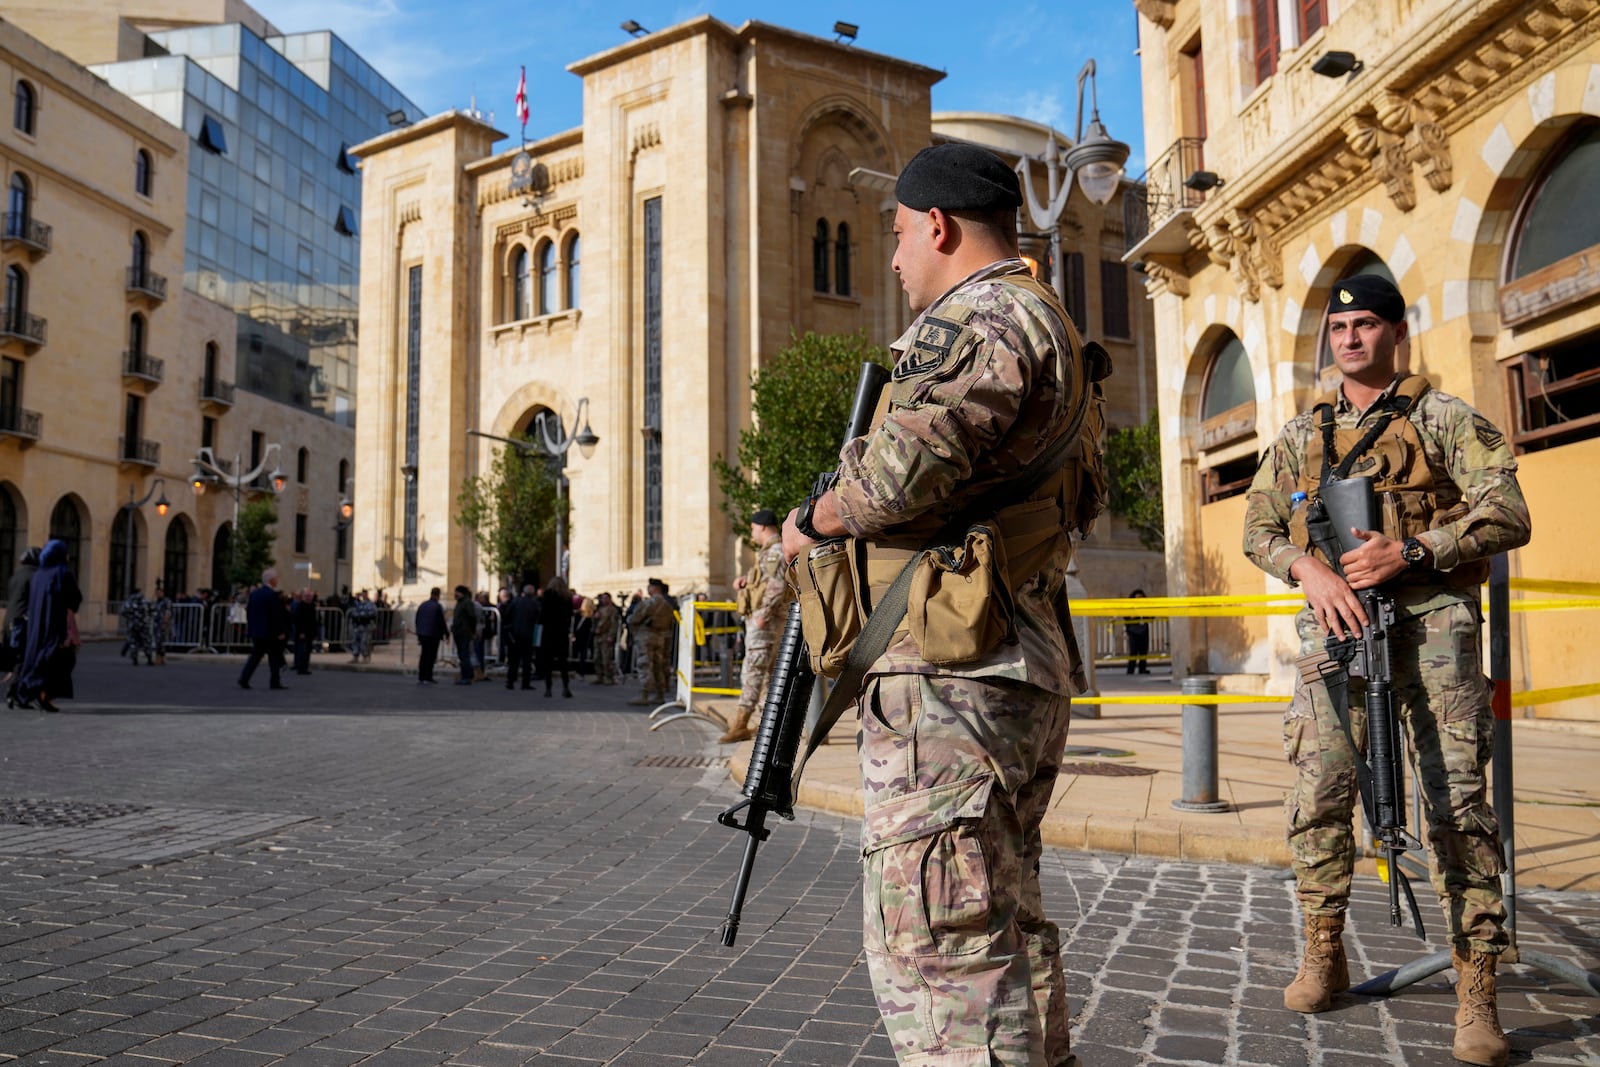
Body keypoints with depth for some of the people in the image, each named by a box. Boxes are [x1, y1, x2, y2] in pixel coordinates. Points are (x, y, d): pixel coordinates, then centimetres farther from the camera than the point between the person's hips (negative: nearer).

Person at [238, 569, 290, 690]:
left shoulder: (254, 593, 9)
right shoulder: (272, 595, -15)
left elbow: (248, 611, 13)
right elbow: (277, 615, -17)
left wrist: (250, 627, 20)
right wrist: (280, 632, -13)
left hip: (255, 630, 7)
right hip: (269, 632, -7)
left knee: (255, 655, 11)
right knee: (275, 656, 3)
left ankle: (244, 679, -2)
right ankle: (275, 682, 7)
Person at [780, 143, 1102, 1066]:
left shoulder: (982, 317, -10)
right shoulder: (1047, 325, 23)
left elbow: (907, 467, -25)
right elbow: (1085, 501, 26)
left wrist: (812, 523, -5)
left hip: (948, 675, -11)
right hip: (1026, 663, 11)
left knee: (937, 943, -7)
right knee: (1008, 922, 19)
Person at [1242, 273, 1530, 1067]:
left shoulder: (1445, 418, 6)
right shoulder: (1301, 434, 16)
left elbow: (1508, 515, -3)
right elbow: (1259, 529, 12)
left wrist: (1410, 551, -17)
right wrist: (1310, 569, -8)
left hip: (1431, 617, -3)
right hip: (1336, 620, 3)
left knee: (1456, 797, -6)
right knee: (1319, 792, -2)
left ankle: (1477, 994, 0)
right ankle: (1323, 957, 14)